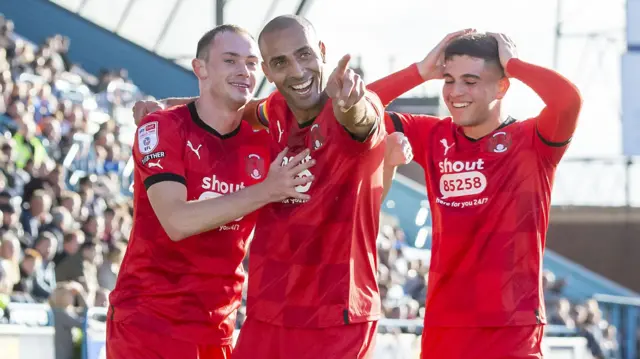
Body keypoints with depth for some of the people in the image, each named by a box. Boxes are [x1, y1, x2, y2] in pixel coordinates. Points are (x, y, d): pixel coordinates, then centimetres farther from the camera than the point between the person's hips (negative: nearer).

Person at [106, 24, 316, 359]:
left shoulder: (262, 143, 5)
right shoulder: (161, 128, -8)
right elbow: (177, 221, -21)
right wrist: (266, 191, -25)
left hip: (216, 329, 5)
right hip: (147, 319, -5)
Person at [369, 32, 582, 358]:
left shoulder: (531, 142, -5)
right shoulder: (434, 138, 8)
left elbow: (569, 99, -25)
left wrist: (512, 63, -9)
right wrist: (422, 72, 1)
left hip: (511, 328, -4)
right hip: (443, 324, 5)